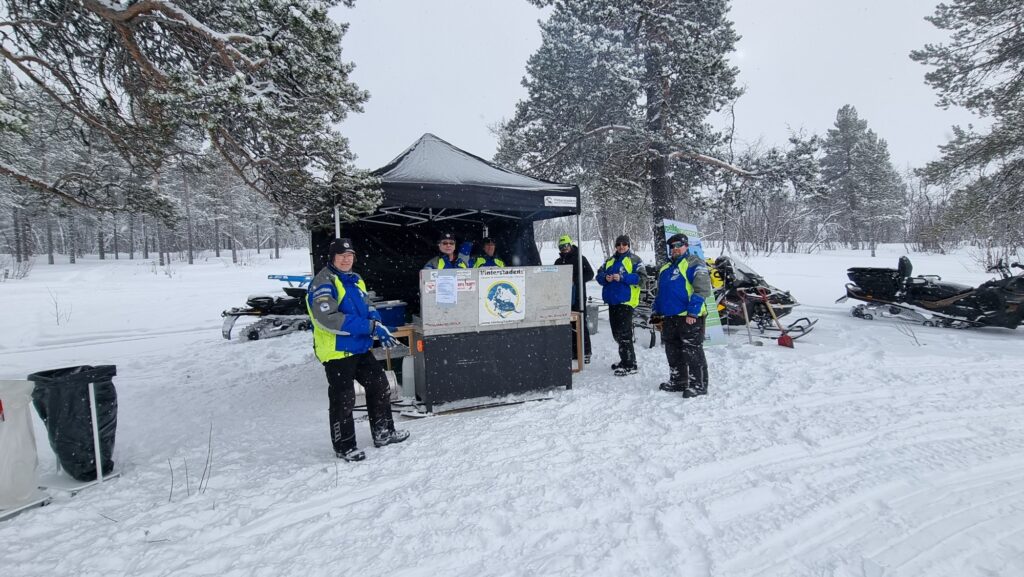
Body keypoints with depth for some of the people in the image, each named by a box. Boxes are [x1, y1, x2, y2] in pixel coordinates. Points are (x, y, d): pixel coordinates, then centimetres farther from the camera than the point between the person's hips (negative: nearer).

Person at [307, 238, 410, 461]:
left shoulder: (355, 280, 11)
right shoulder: (323, 282, -14)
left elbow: (367, 309, 15)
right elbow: (329, 318, -27)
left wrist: (379, 327, -9)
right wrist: (371, 327, -28)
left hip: (360, 348, 8)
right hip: (336, 351, -8)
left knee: (379, 386, 15)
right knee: (343, 399, 2)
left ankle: (383, 433, 31)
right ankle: (344, 447, 20)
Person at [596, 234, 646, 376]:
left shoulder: (634, 260, 0)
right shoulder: (610, 260, 19)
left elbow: (642, 277, -10)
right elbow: (599, 275, 17)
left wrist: (622, 278, -19)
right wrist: (605, 278, -6)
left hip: (626, 301, -7)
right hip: (612, 301, 7)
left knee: (624, 333, -10)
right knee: (616, 333, 12)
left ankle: (630, 365, -6)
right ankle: (625, 360, 25)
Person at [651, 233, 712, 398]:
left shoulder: (694, 264, -4)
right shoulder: (665, 268, 21)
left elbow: (703, 289, -15)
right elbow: (660, 293, 27)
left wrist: (693, 312, -21)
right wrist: (657, 313, 20)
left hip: (689, 318, -8)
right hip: (669, 318, 8)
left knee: (692, 352, -4)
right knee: (673, 353, 14)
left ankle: (698, 385, 4)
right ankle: (678, 382, 25)